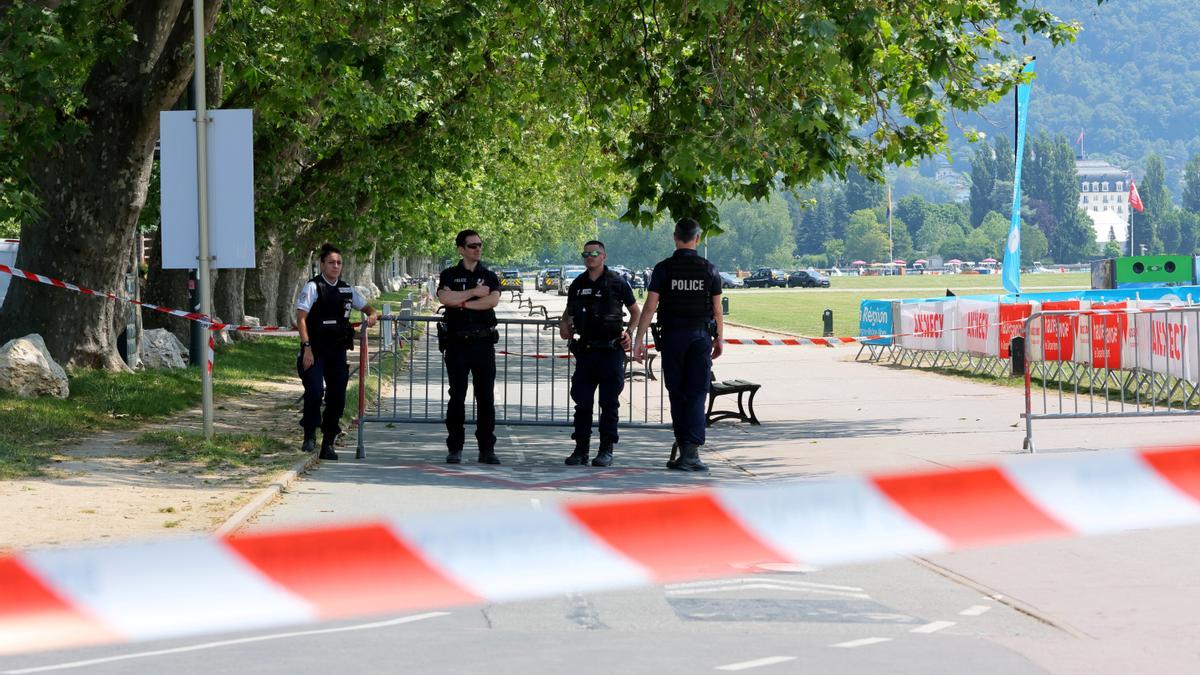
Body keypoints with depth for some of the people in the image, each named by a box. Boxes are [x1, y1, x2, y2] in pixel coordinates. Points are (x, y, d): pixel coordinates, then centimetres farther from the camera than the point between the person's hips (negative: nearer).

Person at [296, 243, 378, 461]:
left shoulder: (346, 290, 11)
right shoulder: (313, 287, -5)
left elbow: (365, 306, 25)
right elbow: (301, 318, -9)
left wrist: (372, 314, 1)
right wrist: (306, 347, -18)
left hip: (337, 351, 5)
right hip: (315, 351, -5)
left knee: (337, 397, 5)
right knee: (315, 391, -21)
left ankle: (328, 444, 14)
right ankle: (310, 435, -6)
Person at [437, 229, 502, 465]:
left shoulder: (489, 276, 11)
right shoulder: (450, 275, 8)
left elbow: (493, 300, -9)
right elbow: (444, 298, -12)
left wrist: (462, 302, -8)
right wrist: (474, 293, -7)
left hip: (483, 342, 1)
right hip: (457, 342, -1)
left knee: (486, 397, 0)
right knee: (457, 396, 2)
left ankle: (487, 449, 3)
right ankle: (455, 449, 6)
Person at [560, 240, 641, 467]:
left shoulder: (617, 282, 1)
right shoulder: (578, 285, 12)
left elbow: (635, 312, 9)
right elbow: (568, 313, 24)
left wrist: (629, 333, -7)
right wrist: (563, 325, 2)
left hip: (611, 349, -4)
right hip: (585, 349, 4)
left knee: (609, 403, 0)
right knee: (582, 402, 3)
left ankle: (606, 450, 5)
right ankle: (581, 450, 9)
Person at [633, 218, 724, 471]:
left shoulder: (663, 269, -3)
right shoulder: (709, 270, 0)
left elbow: (650, 307, -7)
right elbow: (717, 310, 3)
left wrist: (639, 339, -4)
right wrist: (719, 339, 15)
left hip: (672, 337, 0)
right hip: (701, 336, 0)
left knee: (677, 395, 9)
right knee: (697, 395, -2)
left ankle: (683, 448, 13)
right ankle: (691, 451, -14)